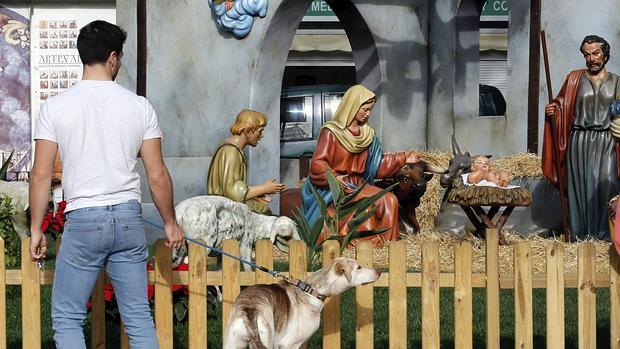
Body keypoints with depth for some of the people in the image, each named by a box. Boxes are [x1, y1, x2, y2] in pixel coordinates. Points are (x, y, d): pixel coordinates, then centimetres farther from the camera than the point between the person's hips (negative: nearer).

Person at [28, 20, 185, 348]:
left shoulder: (55, 107, -4)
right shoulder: (139, 106, 0)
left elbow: (41, 175, -3)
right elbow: (157, 175, 1)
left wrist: (35, 229, 7)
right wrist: (170, 223, 15)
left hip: (83, 221, -2)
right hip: (129, 218, 2)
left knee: (67, 317, 6)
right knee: (138, 316, 9)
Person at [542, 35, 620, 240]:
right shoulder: (575, 79, 10)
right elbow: (561, 105, 12)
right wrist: (551, 111, -9)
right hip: (579, 142, 0)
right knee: (581, 187, -3)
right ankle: (580, 236, 0)